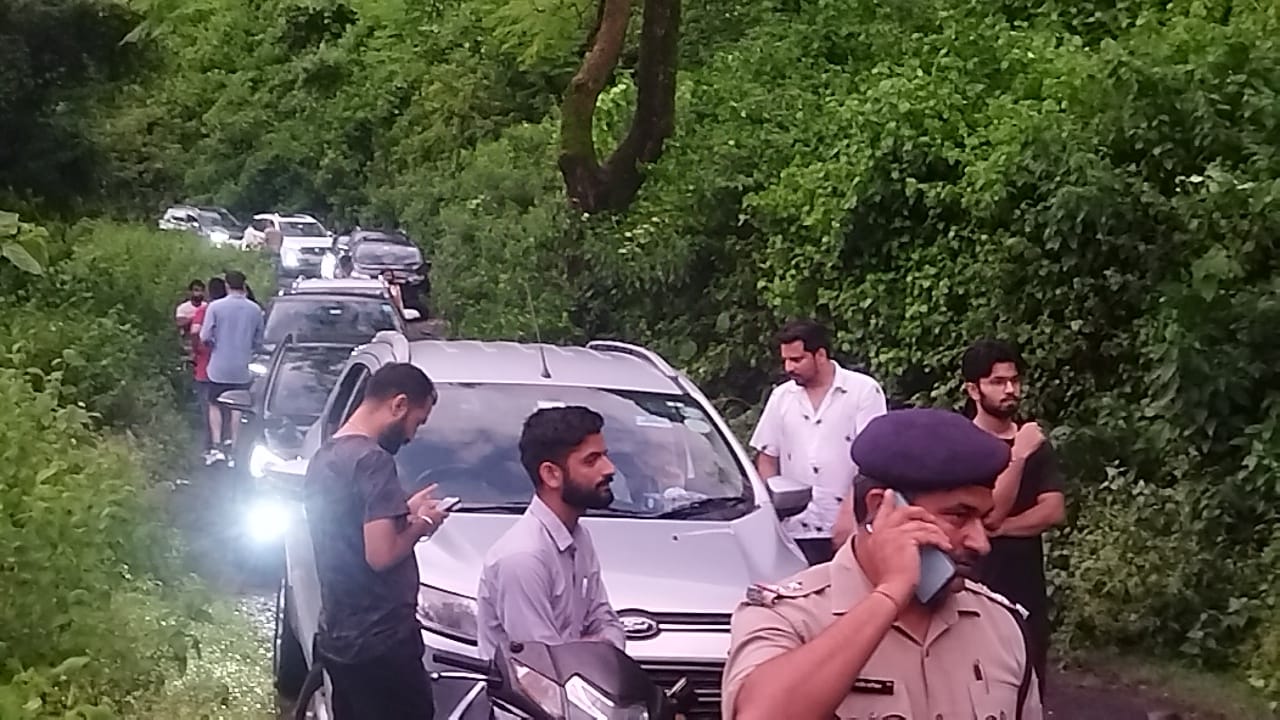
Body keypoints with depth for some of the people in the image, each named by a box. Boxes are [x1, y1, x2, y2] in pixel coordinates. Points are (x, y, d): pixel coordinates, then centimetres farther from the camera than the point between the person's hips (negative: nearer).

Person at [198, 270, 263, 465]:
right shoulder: (255, 310, -3)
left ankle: (217, 447, 0)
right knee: (237, 408, 13)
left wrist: (214, 343, 9)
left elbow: (204, 337, -12)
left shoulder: (215, 307, -11)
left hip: (219, 368, -2)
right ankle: (232, 449, 14)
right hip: (243, 369, 2)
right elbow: (258, 341, 3)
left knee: (215, 405, 12)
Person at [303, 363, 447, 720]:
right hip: (379, 643, -10)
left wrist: (402, 512, 14)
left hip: (337, 639, 10)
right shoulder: (373, 460, -18)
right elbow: (380, 555, -23)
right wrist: (420, 525, -6)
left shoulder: (324, 457, 12)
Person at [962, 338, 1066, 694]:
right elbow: (988, 512, -15)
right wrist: (1018, 456, -21)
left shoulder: (1036, 444, 8)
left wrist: (999, 528, -14)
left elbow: (1054, 511, -3)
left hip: (1027, 591, 4)